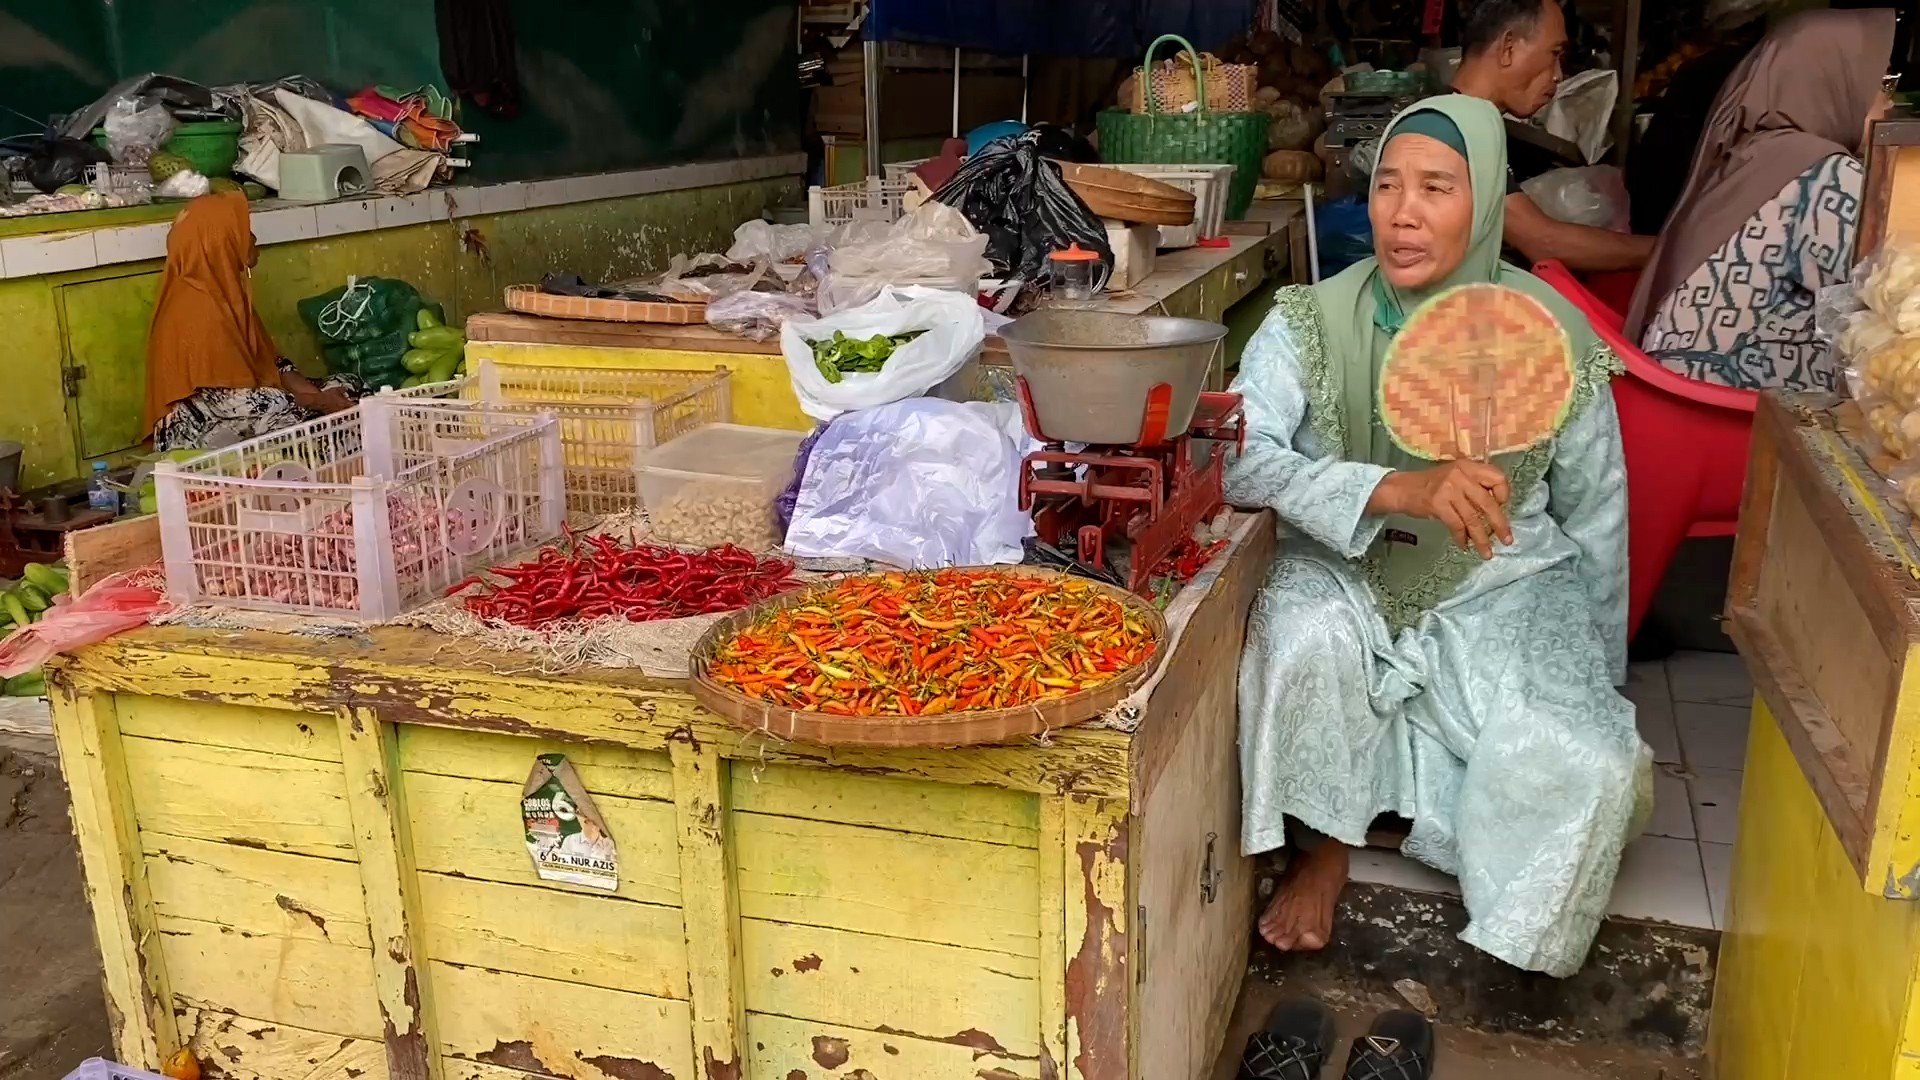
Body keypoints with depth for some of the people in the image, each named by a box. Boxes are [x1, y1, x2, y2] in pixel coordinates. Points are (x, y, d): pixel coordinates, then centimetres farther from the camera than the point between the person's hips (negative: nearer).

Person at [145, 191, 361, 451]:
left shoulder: (225, 290, 6)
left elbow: (269, 361, 8)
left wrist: (318, 394, -10)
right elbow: (232, 400, -25)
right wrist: (319, 402, -19)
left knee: (348, 386, 3)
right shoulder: (197, 308, -22)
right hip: (202, 432, -9)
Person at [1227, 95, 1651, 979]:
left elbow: (1597, 519, 4)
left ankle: (1513, 936, 10)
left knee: (1593, 765, -23)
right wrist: (1398, 489, -40)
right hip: (1349, 573, 0)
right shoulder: (1315, 320, -11)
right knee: (1304, 632, -35)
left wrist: (1597, 678, 10)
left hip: (1502, 585, 1)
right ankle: (1326, 844, -6)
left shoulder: (1554, 336, -8)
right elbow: (1235, 457, -26)